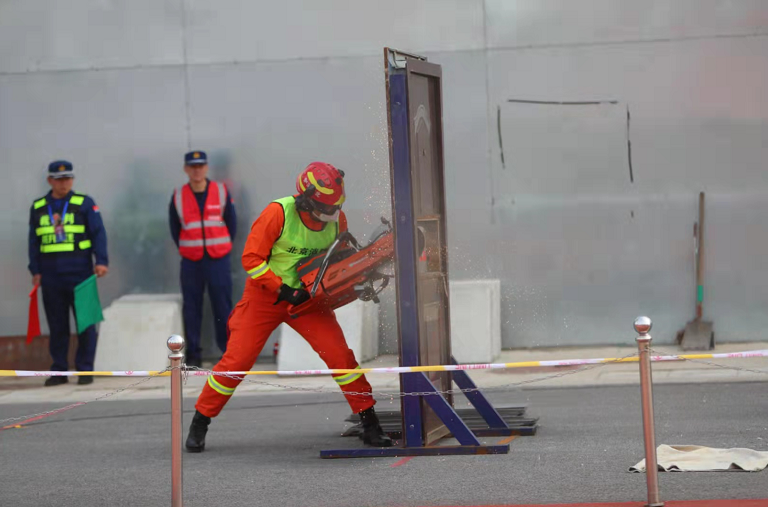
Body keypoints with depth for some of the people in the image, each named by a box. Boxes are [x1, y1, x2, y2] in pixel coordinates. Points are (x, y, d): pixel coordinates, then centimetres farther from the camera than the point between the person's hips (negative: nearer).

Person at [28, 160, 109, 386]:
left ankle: (85, 370, 4)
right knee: (57, 325, 5)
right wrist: (35, 271, 8)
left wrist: (101, 261, -13)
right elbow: (34, 241, 14)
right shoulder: (38, 207, 12)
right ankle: (59, 371, 11)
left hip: (79, 273, -3)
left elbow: (98, 233, -2)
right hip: (51, 275, 3)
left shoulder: (85, 204, 3)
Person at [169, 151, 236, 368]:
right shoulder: (178, 196, 3)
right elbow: (174, 227, 12)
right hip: (190, 260, 1)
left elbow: (231, 222, 9)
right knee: (191, 307, 2)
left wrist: (223, 245, 7)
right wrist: (184, 248, 9)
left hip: (218, 259, -1)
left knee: (223, 305, -2)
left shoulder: (221, 191, 1)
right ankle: (193, 354, 8)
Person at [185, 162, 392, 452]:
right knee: (236, 360, -5)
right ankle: (199, 423, 12)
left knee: (339, 354, -11)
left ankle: (369, 424, 0)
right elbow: (251, 259, -20)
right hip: (264, 295, -3)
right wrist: (283, 291, -24)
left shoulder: (336, 218, -8)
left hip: (306, 298, 3)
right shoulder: (278, 213, -23)